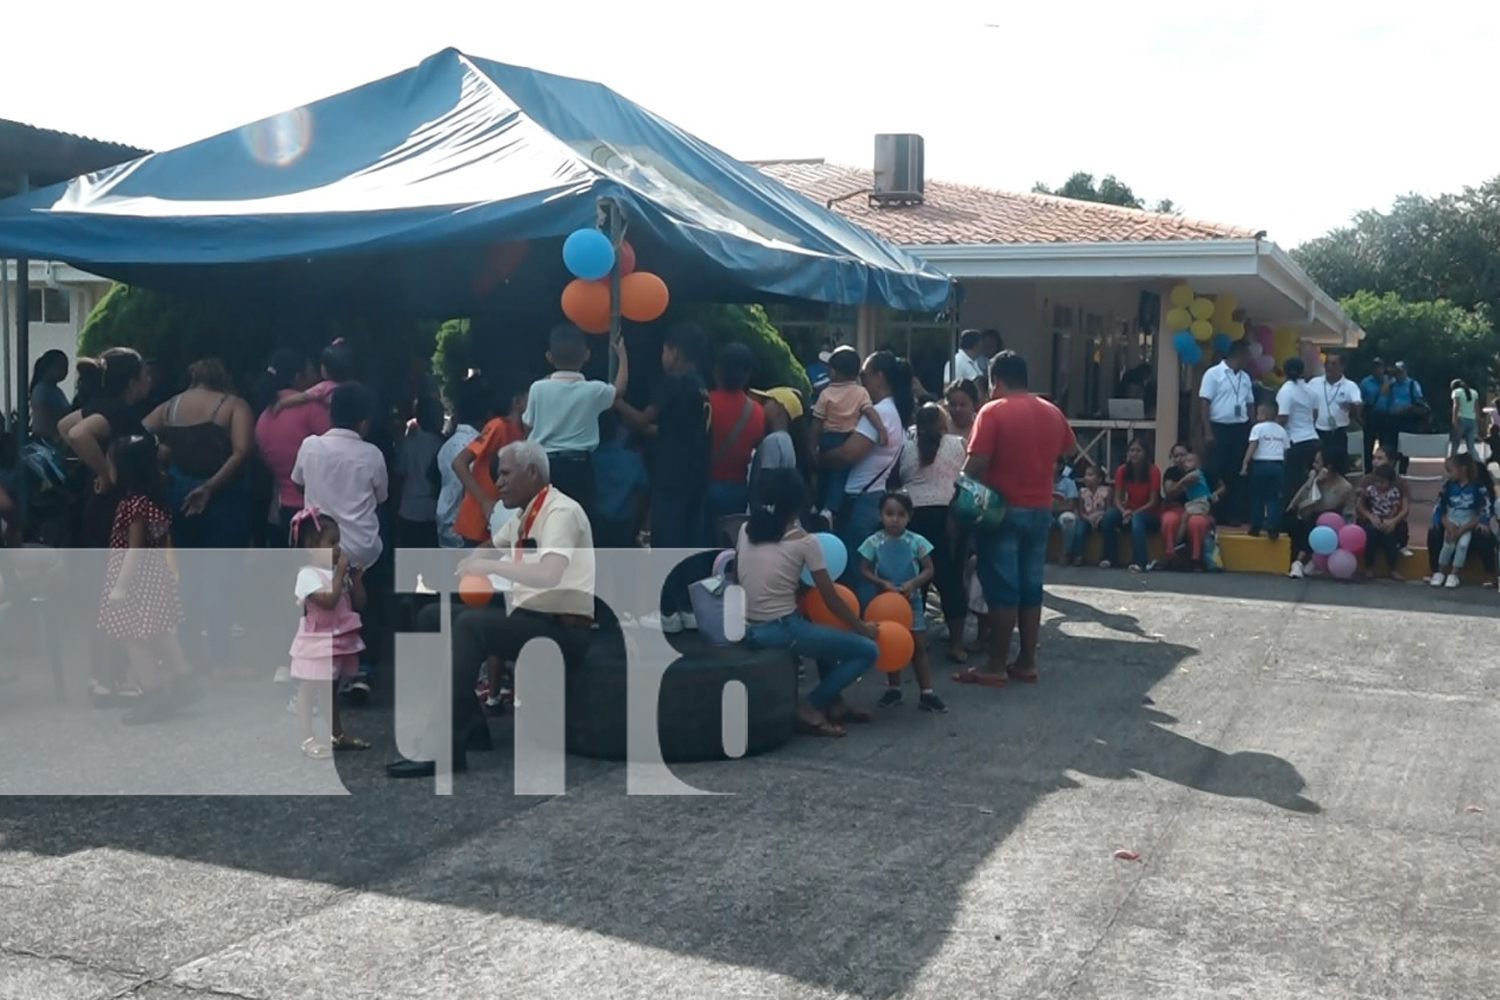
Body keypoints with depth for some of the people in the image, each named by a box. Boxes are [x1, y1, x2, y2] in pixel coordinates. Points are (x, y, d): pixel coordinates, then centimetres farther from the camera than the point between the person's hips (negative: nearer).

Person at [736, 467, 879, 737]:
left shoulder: (746, 530, 4)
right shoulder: (803, 541, -11)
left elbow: (737, 579, 13)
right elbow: (831, 600, -6)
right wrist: (863, 627, 9)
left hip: (747, 629, 7)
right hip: (780, 631, -7)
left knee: (823, 631, 34)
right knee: (868, 650, 3)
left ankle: (834, 703, 29)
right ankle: (811, 707, -1)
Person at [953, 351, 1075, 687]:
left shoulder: (993, 411, -11)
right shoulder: (1052, 412, 8)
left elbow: (976, 464, -17)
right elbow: (1069, 449, 24)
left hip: (1003, 510, -6)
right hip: (1040, 511, 6)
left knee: (1002, 590, -3)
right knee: (1030, 588, 10)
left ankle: (995, 667, 1)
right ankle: (1026, 663, 14)